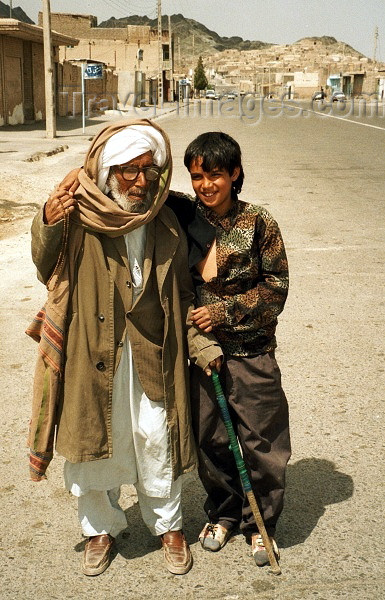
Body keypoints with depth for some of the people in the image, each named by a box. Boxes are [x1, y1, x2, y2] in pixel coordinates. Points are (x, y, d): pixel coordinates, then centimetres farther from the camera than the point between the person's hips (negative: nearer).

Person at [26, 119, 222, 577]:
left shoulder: (165, 223, -1)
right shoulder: (79, 215, -10)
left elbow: (181, 293, 7)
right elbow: (48, 273, -6)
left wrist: (201, 343, 1)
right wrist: (46, 227, -23)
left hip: (153, 354, 2)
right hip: (93, 354, -1)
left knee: (157, 443, 12)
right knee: (94, 440, 13)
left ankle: (167, 525, 38)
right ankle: (101, 528, 38)